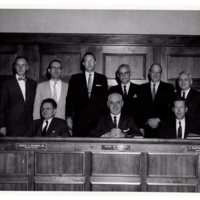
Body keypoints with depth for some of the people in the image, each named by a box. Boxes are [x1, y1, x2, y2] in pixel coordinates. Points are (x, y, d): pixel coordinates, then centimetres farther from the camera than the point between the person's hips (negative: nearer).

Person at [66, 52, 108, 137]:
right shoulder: (75, 78, 10)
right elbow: (70, 99, 7)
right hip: (80, 120, 0)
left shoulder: (102, 79, 11)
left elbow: (105, 99, 10)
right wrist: (69, 116, -1)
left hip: (98, 120, 0)